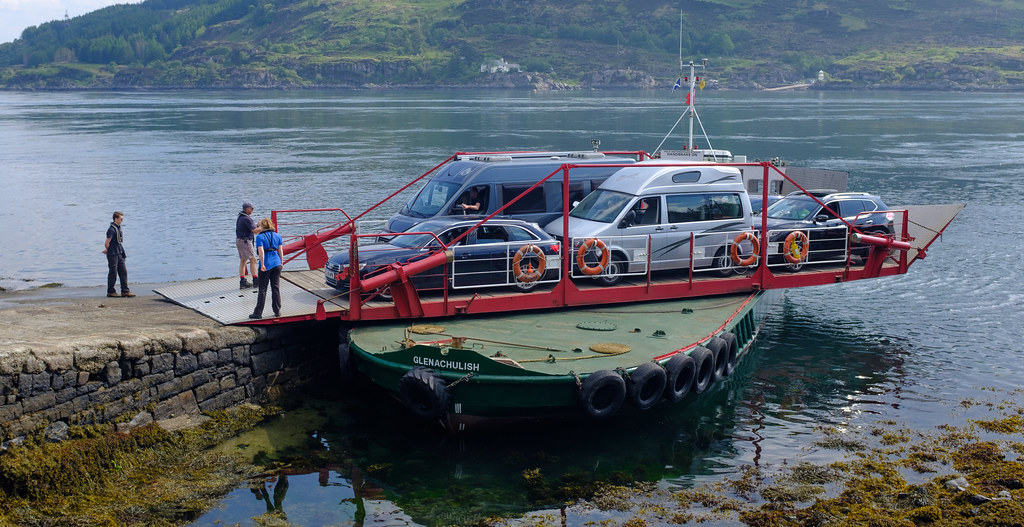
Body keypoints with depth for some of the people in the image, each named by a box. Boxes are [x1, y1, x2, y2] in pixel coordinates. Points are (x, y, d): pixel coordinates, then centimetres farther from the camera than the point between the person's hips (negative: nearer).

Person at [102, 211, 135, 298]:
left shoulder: (118, 227, 11)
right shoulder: (112, 229, -17)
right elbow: (106, 243, -17)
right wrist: (108, 250, 1)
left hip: (119, 254, 8)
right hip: (113, 255, -8)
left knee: (123, 272, 7)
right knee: (113, 273, 1)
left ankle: (125, 291, 10)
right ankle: (110, 292, 12)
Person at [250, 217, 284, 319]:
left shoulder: (260, 237, -7)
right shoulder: (277, 236, 8)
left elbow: (261, 251, -16)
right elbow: (280, 251, 7)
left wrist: (262, 265, -15)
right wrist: (281, 263, 14)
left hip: (266, 265, -4)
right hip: (276, 264, 4)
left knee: (262, 289, 1)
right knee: (276, 288, 10)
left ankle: (258, 313, 4)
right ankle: (277, 311, 13)